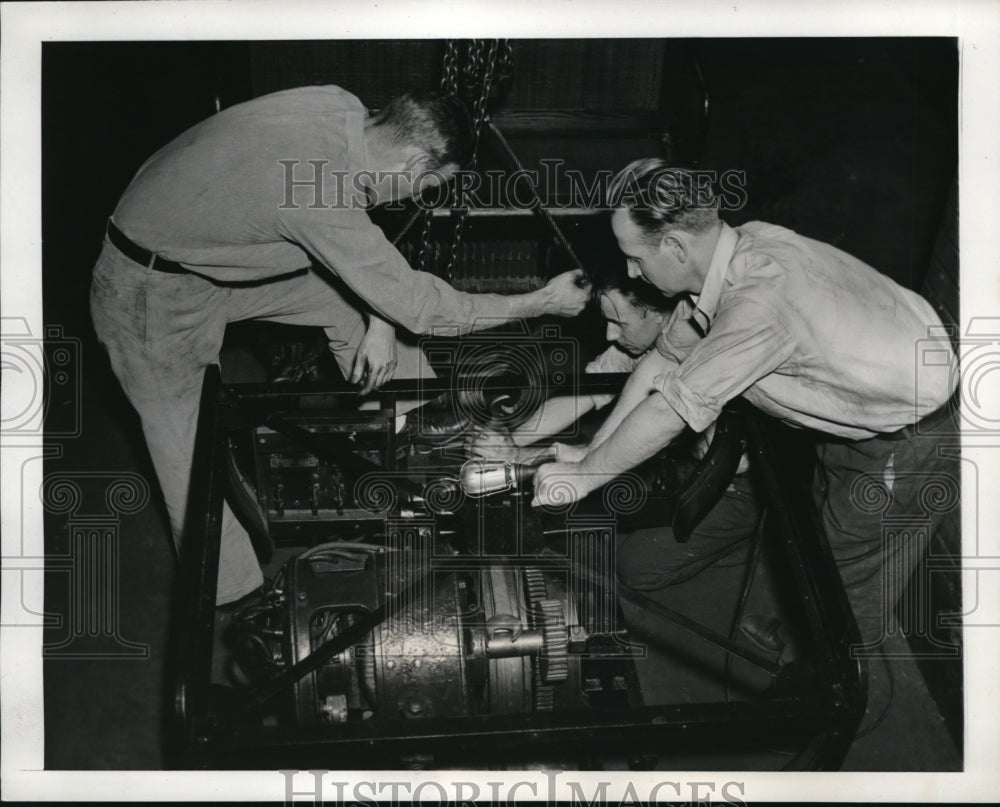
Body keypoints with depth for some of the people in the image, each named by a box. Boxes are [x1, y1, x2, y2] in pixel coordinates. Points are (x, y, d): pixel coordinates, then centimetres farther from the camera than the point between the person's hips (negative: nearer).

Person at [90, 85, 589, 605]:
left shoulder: (343, 108, -13)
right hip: (154, 294, -8)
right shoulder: (321, 195, -38)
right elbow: (416, 306, -28)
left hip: (211, 243, 8)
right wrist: (542, 303, -20)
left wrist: (380, 320, -5)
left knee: (360, 294, 8)